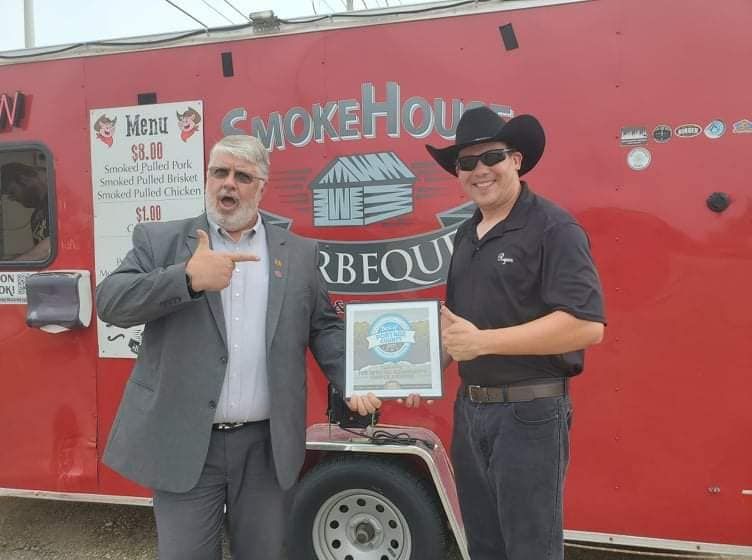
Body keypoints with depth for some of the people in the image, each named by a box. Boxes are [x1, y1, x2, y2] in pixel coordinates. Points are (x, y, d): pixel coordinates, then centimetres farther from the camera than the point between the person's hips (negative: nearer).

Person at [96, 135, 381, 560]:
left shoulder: (299, 253, 6)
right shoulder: (160, 242, 2)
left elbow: (324, 327, 9)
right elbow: (110, 302, -9)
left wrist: (352, 383, -7)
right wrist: (187, 277, -23)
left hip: (268, 445, 2)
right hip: (184, 445, -1)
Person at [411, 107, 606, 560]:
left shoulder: (553, 228, -13)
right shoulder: (467, 235, 11)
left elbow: (587, 324, -23)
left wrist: (482, 341, -24)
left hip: (530, 412, -8)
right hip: (469, 410, 8)